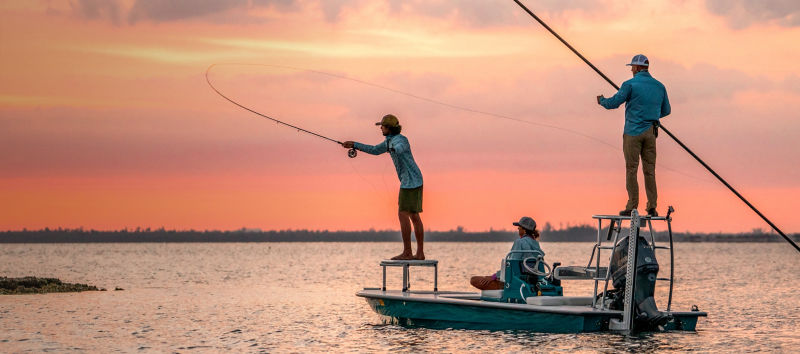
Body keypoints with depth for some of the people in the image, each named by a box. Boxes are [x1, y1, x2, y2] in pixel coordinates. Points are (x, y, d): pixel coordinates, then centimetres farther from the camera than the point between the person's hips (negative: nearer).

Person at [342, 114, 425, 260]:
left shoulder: (401, 139, -16)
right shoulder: (390, 140, 16)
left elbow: (399, 149, -41)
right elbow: (375, 150, 28)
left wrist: (392, 149, -66)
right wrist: (354, 145, 26)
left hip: (411, 181, -10)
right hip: (414, 181, 10)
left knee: (403, 214, -10)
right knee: (414, 216, 9)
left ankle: (407, 252, -9)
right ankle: (420, 253, 8)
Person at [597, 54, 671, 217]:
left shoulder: (630, 84, -8)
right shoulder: (659, 86, 9)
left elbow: (613, 103, -9)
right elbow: (666, 110, 18)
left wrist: (602, 100, 13)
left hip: (633, 131, -4)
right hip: (650, 132, 4)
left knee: (631, 169, 0)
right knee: (649, 170, 6)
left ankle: (632, 206, -2)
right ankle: (652, 207, 2)